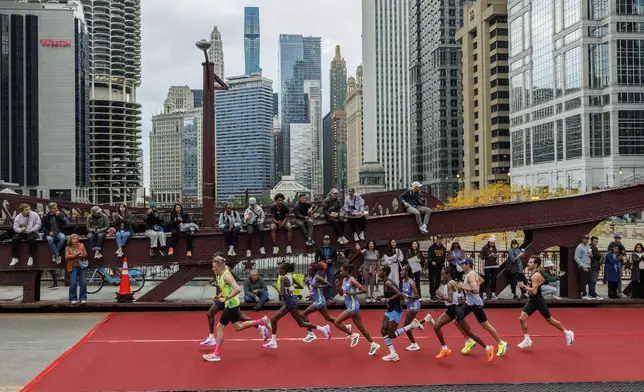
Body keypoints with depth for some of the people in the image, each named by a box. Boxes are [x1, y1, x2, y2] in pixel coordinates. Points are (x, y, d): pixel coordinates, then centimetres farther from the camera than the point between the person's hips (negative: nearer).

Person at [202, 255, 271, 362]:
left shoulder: (226, 276, -22)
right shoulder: (219, 276, 6)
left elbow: (238, 289, -33)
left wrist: (225, 298, -29)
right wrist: (219, 296, 4)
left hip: (231, 304, -10)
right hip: (231, 304, 10)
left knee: (220, 327, -3)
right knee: (238, 327, 19)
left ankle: (216, 354, 6)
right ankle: (261, 322, 27)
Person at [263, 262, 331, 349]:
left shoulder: (283, 278, -18)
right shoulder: (290, 277, 7)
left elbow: (282, 293, -25)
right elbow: (300, 286, 13)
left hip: (290, 302, -10)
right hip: (289, 302, 10)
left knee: (301, 323, 3)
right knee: (273, 319, 9)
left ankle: (323, 329, 11)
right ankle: (273, 342, 13)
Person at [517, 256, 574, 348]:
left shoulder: (536, 276, -23)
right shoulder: (533, 273, 5)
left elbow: (534, 291, -30)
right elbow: (542, 280, 25)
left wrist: (523, 286, -26)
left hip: (539, 301, -8)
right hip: (532, 301, 8)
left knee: (550, 320, 8)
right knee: (522, 318, -4)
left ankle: (567, 333, 30)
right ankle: (527, 340, 7)